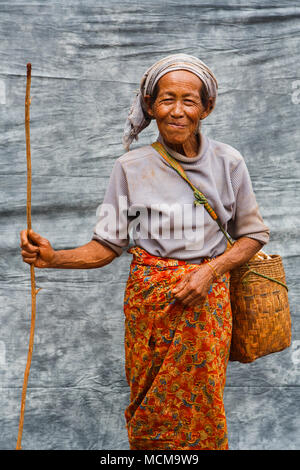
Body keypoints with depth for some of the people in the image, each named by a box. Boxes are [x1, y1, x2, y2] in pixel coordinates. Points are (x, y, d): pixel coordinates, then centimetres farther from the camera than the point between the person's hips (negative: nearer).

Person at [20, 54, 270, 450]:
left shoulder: (227, 162, -1)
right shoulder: (131, 167, -2)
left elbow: (254, 233, 6)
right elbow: (107, 246, -1)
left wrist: (211, 270, -9)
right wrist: (53, 258, -17)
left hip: (206, 297, 0)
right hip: (149, 297, 0)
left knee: (202, 407, 5)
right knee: (149, 404, 9)